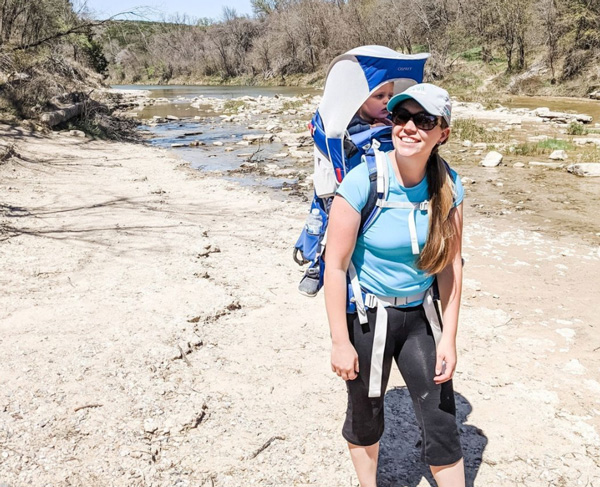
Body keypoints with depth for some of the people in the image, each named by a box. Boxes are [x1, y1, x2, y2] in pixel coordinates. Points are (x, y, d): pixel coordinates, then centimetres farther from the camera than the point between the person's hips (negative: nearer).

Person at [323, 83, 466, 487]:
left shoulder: (448, 184, -9)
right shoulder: (363, 181, -21)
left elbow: (451, 263, -3)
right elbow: (336, 265, -17)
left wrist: (449, 338, -4)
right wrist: (340, 342, -14)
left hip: (418, 314, 3)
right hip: (366, 315, -3)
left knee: (441, 420, 7)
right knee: (366, 414, 16)